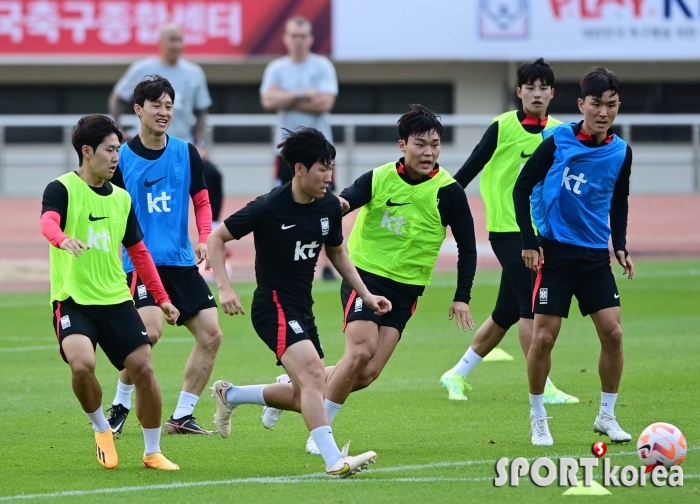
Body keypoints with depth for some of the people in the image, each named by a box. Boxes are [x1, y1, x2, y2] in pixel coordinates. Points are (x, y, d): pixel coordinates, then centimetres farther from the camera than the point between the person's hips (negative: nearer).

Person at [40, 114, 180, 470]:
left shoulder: (121, 198, 12)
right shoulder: (62, 189, -6)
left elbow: (138, 251, 20)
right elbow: (48, 222, -28)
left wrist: (161, 298, 17)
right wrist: (63, 240, -51)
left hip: (116, 300, 5)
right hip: (72, 300, -5)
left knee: (142, 368, -4)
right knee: (82, 364, -27)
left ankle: (152, 452, 13)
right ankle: (101, 430, 2)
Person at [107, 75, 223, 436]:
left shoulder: (186, 153, 6)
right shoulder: (122, 158, -2)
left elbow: (201, 201, 14)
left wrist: (204, 239, -2)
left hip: (181, 261, 5)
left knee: (211, 334, -2)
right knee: (150, 329, -24)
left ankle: (182, 416, 10)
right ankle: (120, 406, -4)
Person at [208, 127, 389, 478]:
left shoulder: (329, 206, 1)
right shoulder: (270, 208, -17)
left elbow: (336, 253, 19)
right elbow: (216, 238, -9)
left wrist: (366, 295, 12)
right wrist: (224, 288, -18)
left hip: (302, 309, 8)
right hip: (274, 306, -8)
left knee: (304, 397, 11)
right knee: (313, 374, -26)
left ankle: (230, 396, 32)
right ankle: (335, 462, -32)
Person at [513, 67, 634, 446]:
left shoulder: (620, 152, 2)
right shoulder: (557, 141, -11)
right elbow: (522, 187, -4)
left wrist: (620, 245, 9)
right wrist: (528, 241, -9)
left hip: (596, 254, 4)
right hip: (554, 251, -4)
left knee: (613, 332, -4)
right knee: (543, 337, -6)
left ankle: (606, 416, 11)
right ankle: (538, 419, 11)